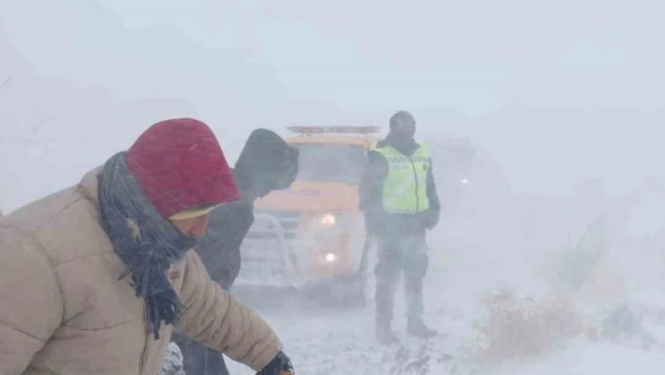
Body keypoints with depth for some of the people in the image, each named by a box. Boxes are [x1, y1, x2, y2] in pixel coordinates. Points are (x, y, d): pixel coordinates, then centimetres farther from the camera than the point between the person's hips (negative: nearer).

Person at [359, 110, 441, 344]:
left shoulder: (423, 155, 11)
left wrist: (433, 211, 11)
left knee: (415, 276, 15)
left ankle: (415, 323, 25)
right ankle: (383, 327, 2)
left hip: (416, 226, 7)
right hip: (392, 226, -7)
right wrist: (376, 222, -15)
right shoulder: (380, 157, -10)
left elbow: (430, 187, 22)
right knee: (388, 277, -5)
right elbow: (369, 193, -11)